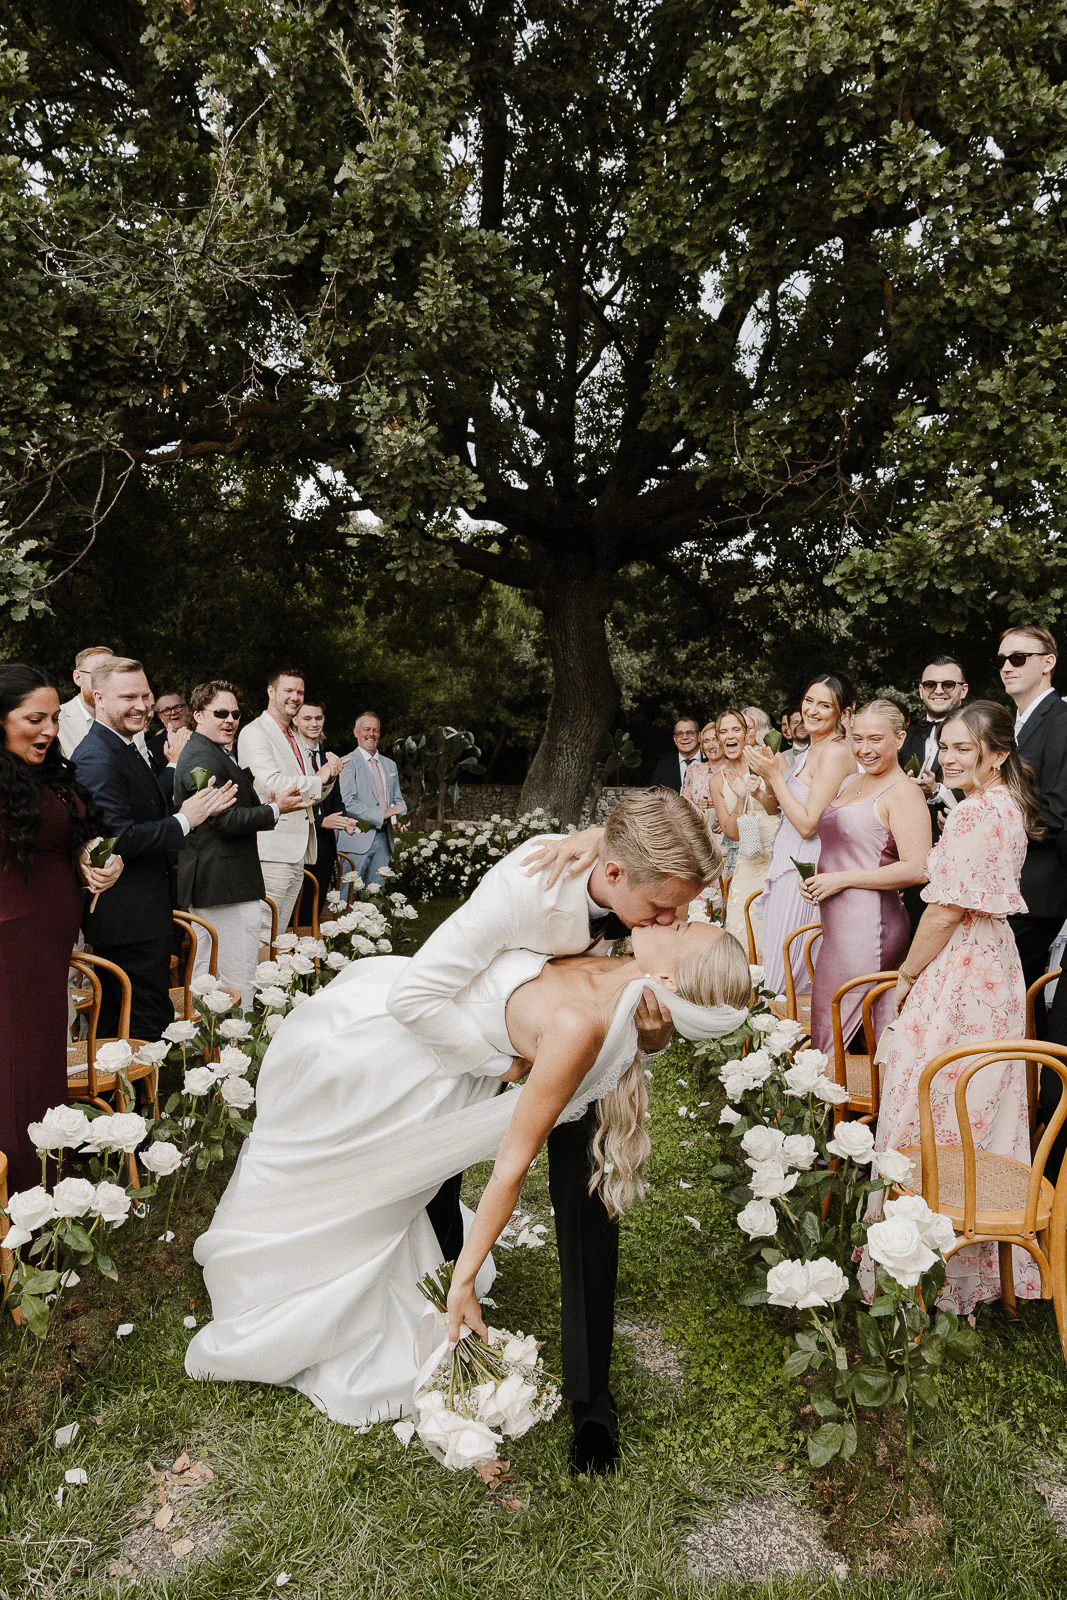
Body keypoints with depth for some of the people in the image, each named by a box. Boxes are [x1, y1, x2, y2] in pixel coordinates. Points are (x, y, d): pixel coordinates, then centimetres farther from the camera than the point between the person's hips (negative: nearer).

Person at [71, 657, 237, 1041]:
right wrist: (184, 821, -18)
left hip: (143, 915, 11)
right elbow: (120, 838, -25)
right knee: (147, 1024, -4)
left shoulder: (127, 749, 15)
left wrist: (201, 808, 13)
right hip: (129, 919, -11)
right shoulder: (98, 757, -18)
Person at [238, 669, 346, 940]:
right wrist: (318, 778, -6)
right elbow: (272, 784, -19)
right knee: (261, 939, -9)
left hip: (296, 853, 9)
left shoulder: (294, 738, 22)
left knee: (278, 937, 10)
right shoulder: (255, 733, -5)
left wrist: (329, 774, 2)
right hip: (271, 852, -9)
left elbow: (314, 794, 24)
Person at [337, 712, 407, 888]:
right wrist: (382, 815, -16)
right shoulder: (347, 763, -3)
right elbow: (348, 803, -13)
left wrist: (399, 818, 0)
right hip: (358, 839, -6)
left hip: (384, 839, 6)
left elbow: (398, 799, 23)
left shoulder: (390, 765, 19)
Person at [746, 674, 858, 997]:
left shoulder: (836, 752, -17)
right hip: (789, 863, 10)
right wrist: (769, 773, 1)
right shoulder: (813, 750, 13)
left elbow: (808, 824, -20)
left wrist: (775, 775, -18)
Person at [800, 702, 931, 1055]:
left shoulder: (903, 791, -9)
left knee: (831, 1037, -2)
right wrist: (815, 880, 8)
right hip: (838, 923, 8)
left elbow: (915, 869, -18)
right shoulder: (850, 782, 16)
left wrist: (842, 880, -15)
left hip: (868, 926, -8)